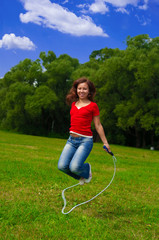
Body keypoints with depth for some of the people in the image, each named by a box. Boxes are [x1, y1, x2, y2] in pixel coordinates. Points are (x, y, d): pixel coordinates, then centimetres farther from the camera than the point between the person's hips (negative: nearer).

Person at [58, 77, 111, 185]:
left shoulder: (93, 106, -1)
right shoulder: (74, 104, 13)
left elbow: (98, 125, 3)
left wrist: (105, 142, 5)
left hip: (85, 140, -5)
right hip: (71, 140, 5)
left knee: (74, 167, -22)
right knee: (62, 166, -11)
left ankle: (87, 168, 16)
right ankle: (81, 176, 20)